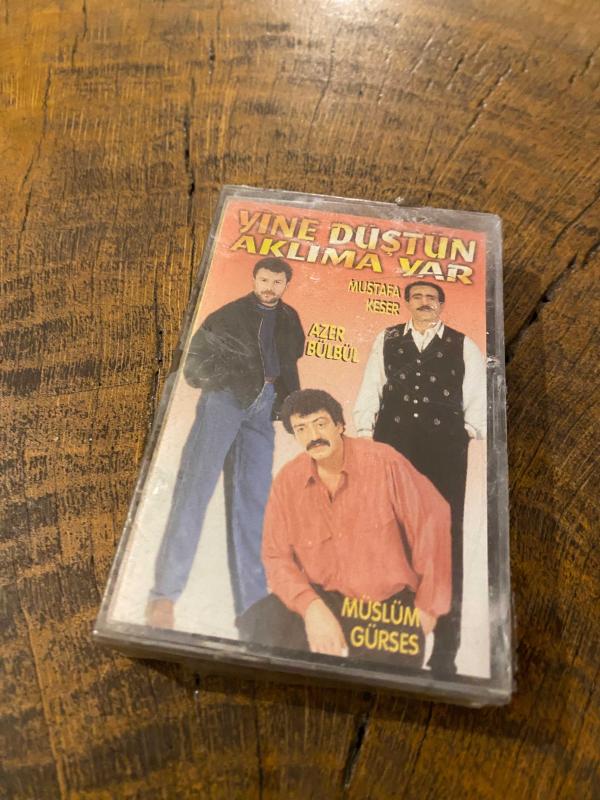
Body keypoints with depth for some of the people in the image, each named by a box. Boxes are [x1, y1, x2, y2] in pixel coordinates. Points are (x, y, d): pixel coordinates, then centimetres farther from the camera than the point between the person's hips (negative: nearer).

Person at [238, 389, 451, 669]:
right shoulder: (287, 481, -3)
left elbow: (432, 525, -8)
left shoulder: (383, 462, -13)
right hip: (321, 601, 2)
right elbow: (277, 557, -3)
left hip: (389, 607, -2)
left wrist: (428, 606, -4)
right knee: (264, 621, -21)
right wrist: (312, 608, -21)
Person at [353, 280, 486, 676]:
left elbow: (477, 396, 10)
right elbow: (370, 388, 10)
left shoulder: (463, 346, 12)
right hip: (392, 445, 1)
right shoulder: (387, 340, 14)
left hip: (445, 450, -1)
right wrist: (365, 431, 3)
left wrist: (468, 432, -1)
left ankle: (446, 644, 10)